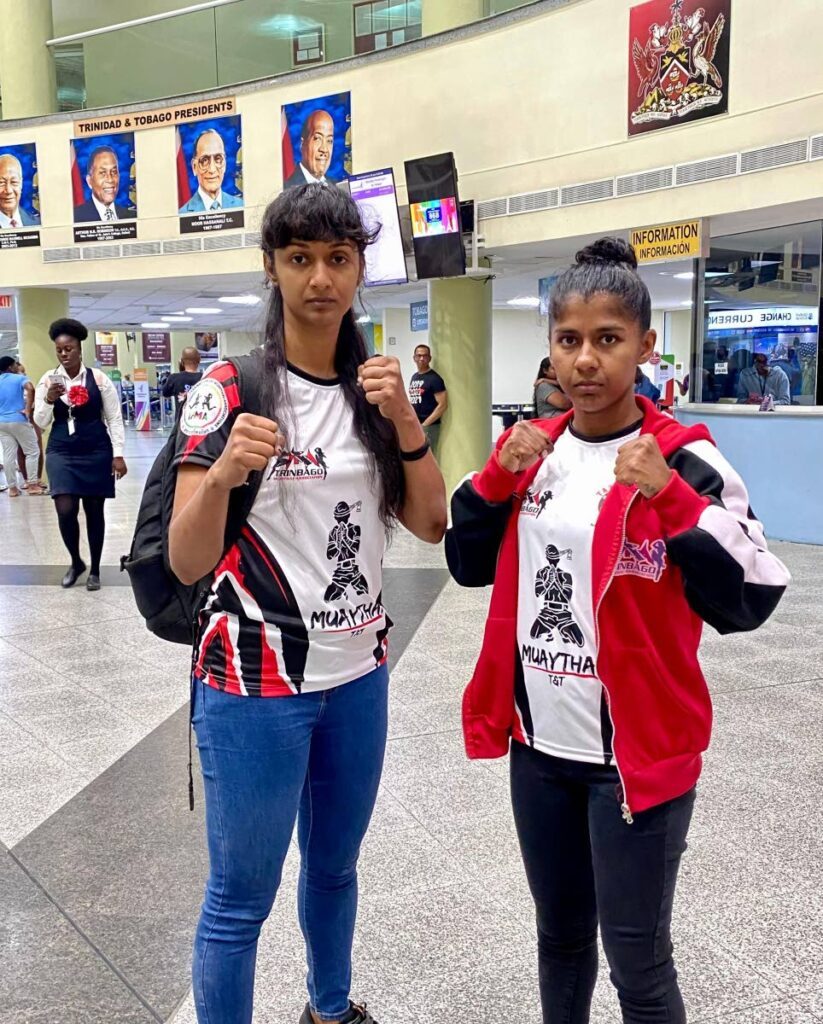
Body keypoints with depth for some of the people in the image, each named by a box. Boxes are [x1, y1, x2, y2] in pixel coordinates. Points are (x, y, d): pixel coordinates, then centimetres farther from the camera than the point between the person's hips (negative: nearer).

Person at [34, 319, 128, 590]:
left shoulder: (99, 378, -4)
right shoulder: (48, 379, 2)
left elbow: (114, 418, 0)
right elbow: (40, 422, 4)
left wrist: (118, 454, -5)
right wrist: (48, 400, -15)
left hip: (96, 452, -1)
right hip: (61, 452, 1)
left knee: (94, 511, 7)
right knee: (65, 511, -10)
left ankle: (95, 570, 22)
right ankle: (76, 562, 16)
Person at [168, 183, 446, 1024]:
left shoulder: (373, 387, 4)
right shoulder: (229, 389, -12)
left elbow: (430, 525, 0)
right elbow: (185, 563, -15)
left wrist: (403, 420, -14)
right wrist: (220, 476, -34)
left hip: (358, 673, 5)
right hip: (255, 682, -5)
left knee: (335, 864, 22)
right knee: (242, 894, 6)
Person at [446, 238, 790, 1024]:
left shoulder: (683, 459, -13)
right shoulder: (532, 451, 4)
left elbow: (747, 603, -17)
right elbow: (468, 564, 9)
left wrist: (671, 498, -28)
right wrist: (496, 478, -6)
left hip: (639, 750, -5)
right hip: (540, 743, 5)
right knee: (559, 933, 22)